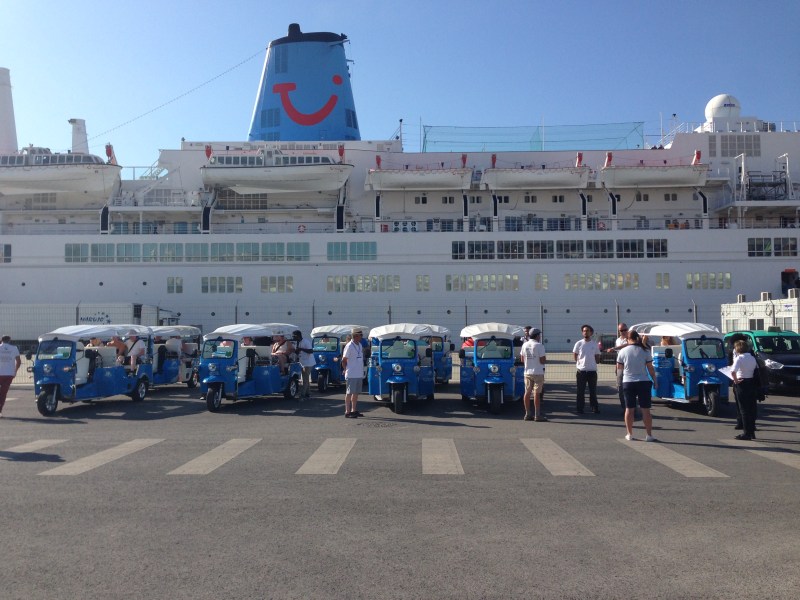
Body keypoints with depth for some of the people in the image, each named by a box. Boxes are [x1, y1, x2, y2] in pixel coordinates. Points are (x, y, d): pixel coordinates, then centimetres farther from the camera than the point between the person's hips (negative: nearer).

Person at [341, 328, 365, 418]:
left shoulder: (360, 345, 11)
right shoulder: (349, 346, -13)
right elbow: (344, 360, -10)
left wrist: (362, 371, 13)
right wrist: (346, 370, -7)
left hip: (359, 374, 8)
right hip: (351, 375, -8)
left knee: (356, 392, 13)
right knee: (349, 393, -2)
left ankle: (353, 410, 22)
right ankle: (347, 412, 2)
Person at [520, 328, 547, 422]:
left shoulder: (524, 345, 6)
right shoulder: (539, 345, -13)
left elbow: (522, 359, 10)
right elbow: (542, 361, -15)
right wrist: (545, 358, 5)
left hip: (527, 372, 6)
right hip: (537, 372, -6)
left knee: (527, 393, 9)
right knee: (537, 393, -4)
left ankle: (528, 414, 13)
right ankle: (537, 415, -3)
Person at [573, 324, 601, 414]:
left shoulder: (595, 344, 5)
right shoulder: (578, 343, 0)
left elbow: (597, 358, 11)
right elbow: (574, 356, 5)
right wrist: (580, 362, -1)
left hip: (592, 370, 1)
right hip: (581, 370, -1)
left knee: (593, 391, 8)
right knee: (580, 391, 3)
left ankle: (595, 408, 18)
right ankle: (579, 409, 10)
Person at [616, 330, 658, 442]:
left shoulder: (623, 351, -4)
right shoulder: (645, 351, -4)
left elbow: (619, 368, 6)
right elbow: (650, 368, -3)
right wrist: (655, 380, 8)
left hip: (628, 382, 0)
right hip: (644, 382, 0)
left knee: (629, 409, 7)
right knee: (645, 409, 5)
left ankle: (629, 434, 11)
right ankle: (649, 435, 7)